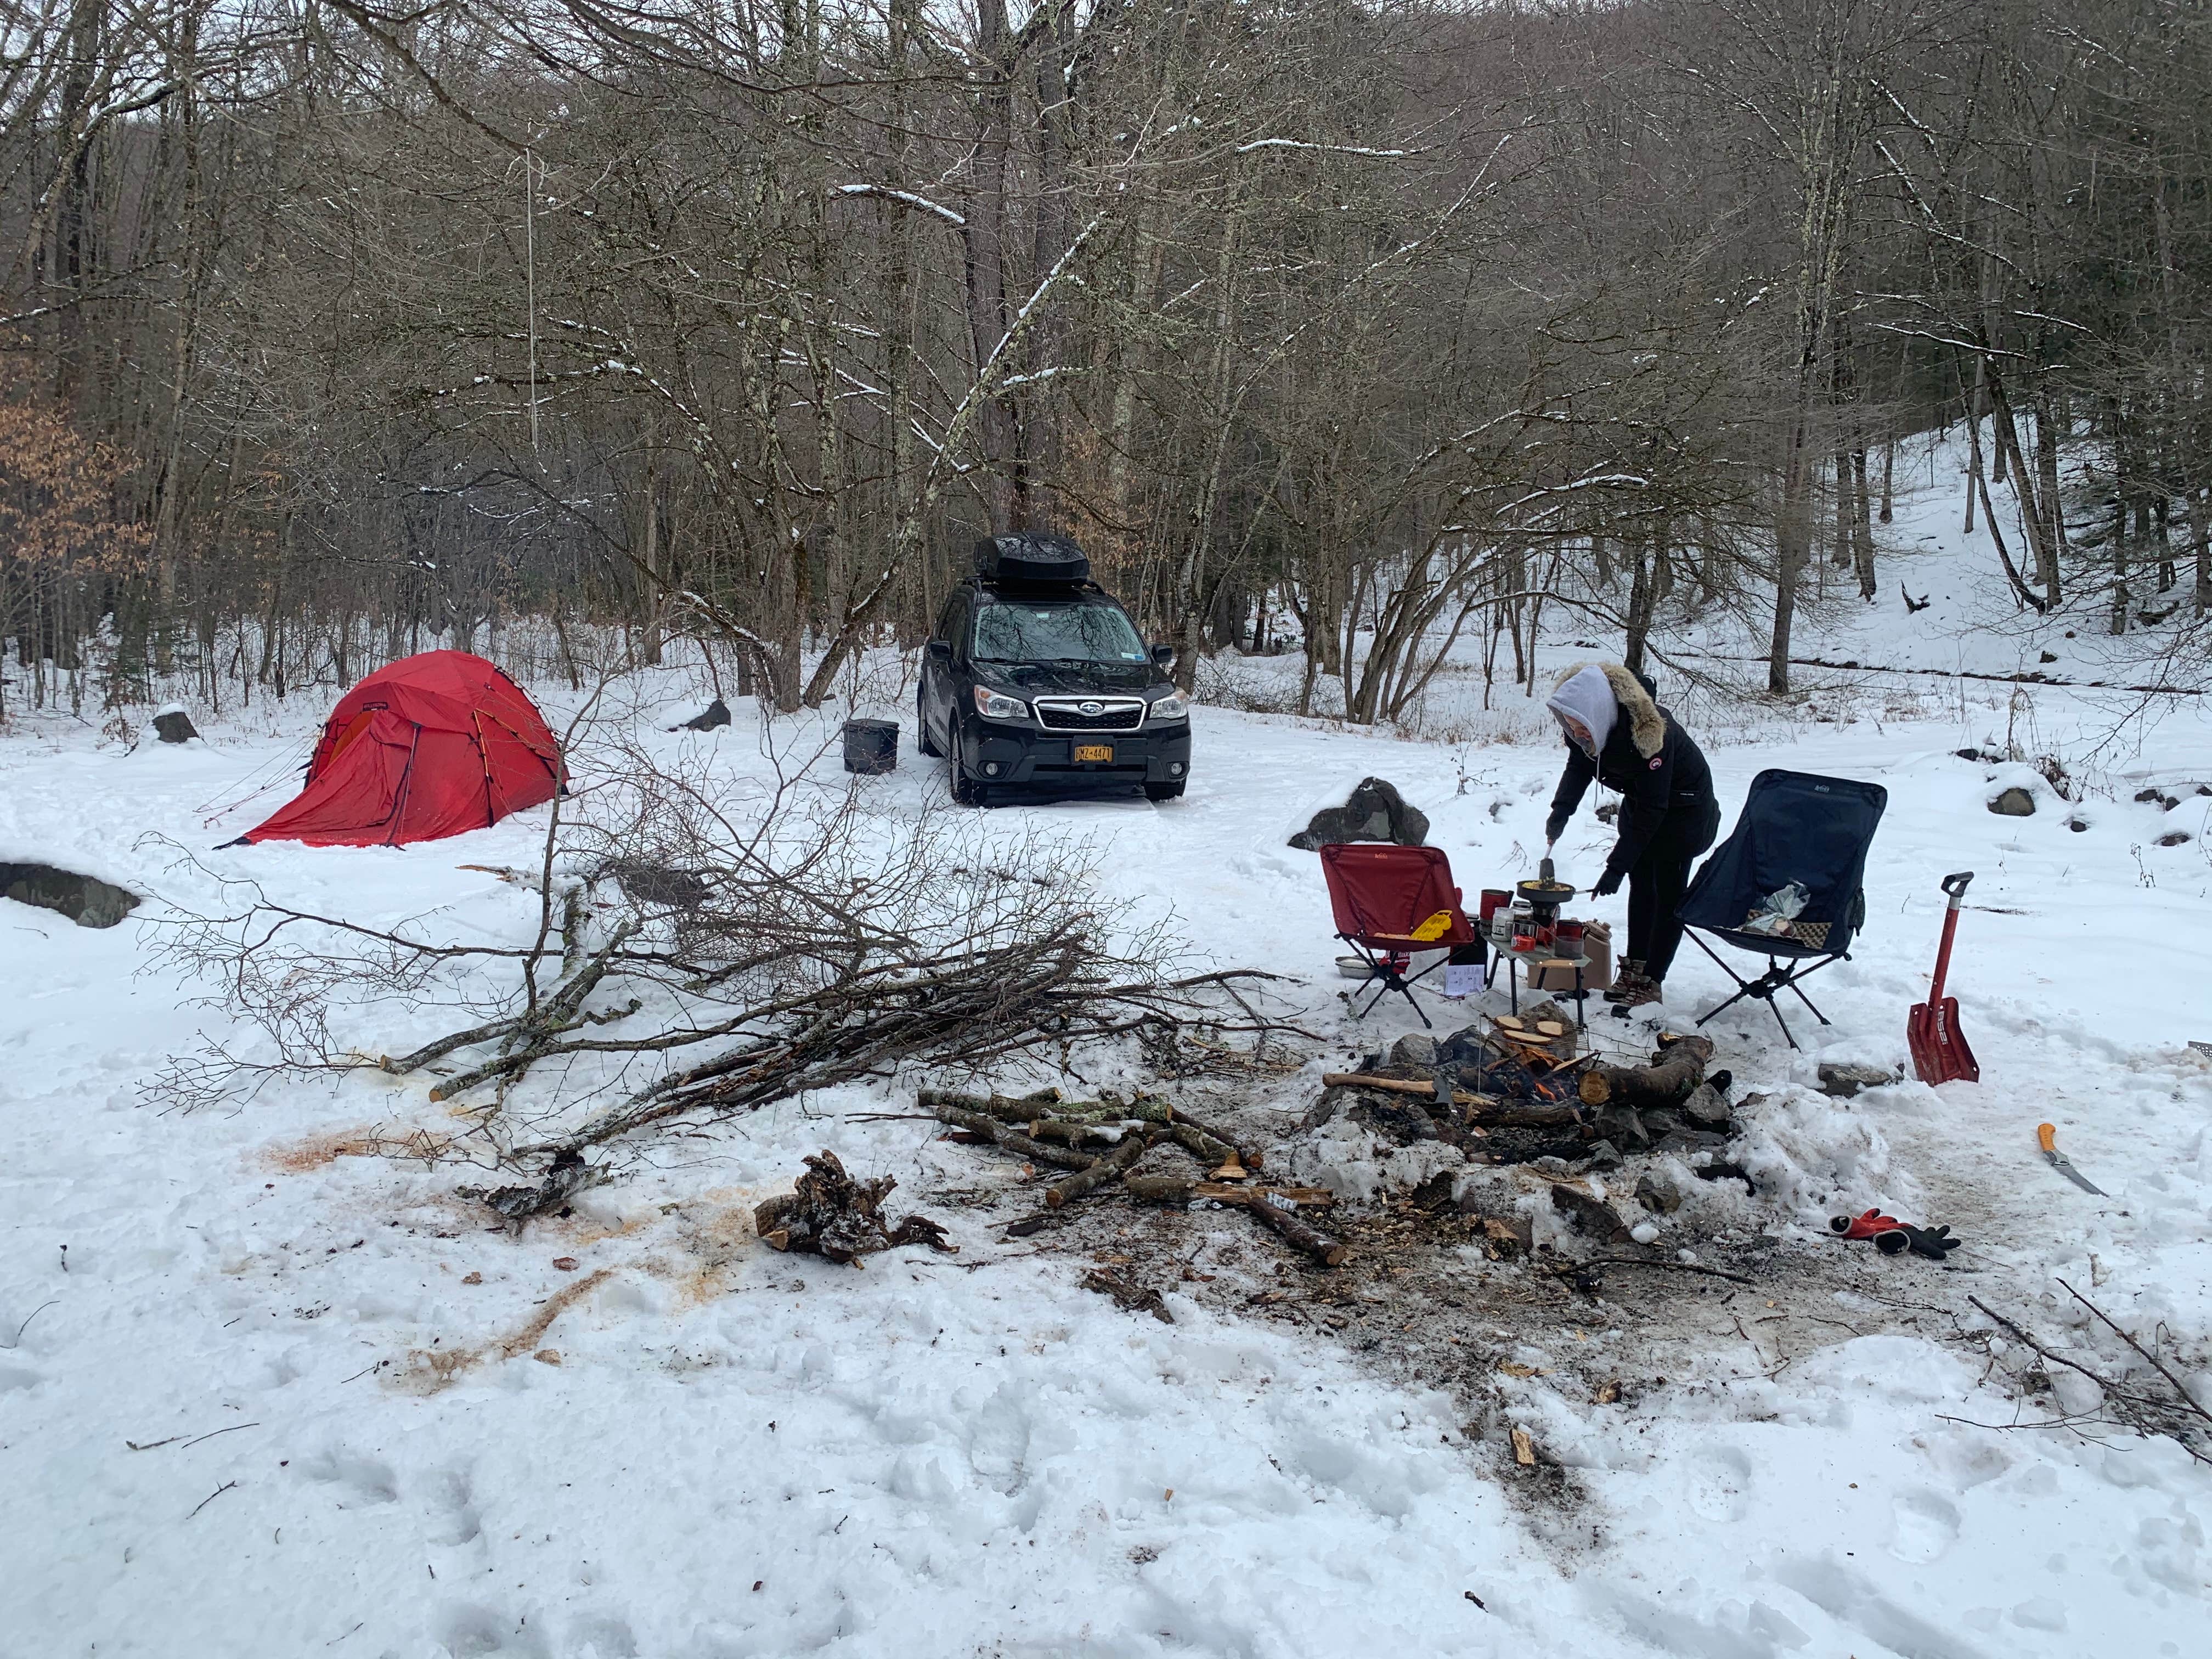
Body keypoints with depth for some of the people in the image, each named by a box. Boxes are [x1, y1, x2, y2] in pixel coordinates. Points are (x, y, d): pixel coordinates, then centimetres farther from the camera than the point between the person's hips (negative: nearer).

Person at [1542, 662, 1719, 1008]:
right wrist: (1561, 811, -21)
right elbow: (1578, 766, -2)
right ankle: (1634, 967, 19)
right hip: (1639, 800, 7)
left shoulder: (1650, 734, -40)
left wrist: (1617, 866, -33)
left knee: (1668, 891, -3)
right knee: (1641, 885, 11)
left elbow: (1652, 809, -34)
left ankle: (1651, 981, 0)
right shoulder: (1587, 724, -21)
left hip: (1682, 807, -7)